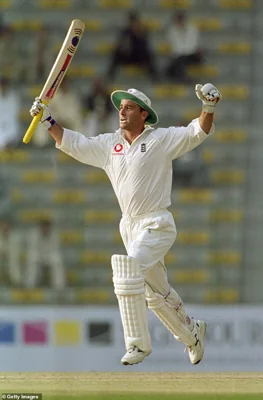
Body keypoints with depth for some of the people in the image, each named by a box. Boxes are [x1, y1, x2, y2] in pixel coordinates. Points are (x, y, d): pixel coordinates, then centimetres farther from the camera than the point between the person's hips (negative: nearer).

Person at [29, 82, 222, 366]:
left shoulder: (162, 139, -7)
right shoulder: (109, 144, 9)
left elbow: (198, 132, -16)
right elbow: (73, 144, 14)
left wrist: (208, 108, -34)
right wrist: (48, 120, 3)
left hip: (157, 224, -7)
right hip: (130, 226, 7)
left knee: (129, 270, -25)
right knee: (156, 292, 15)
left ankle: (138, 343, -18)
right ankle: (191, 333, 37)